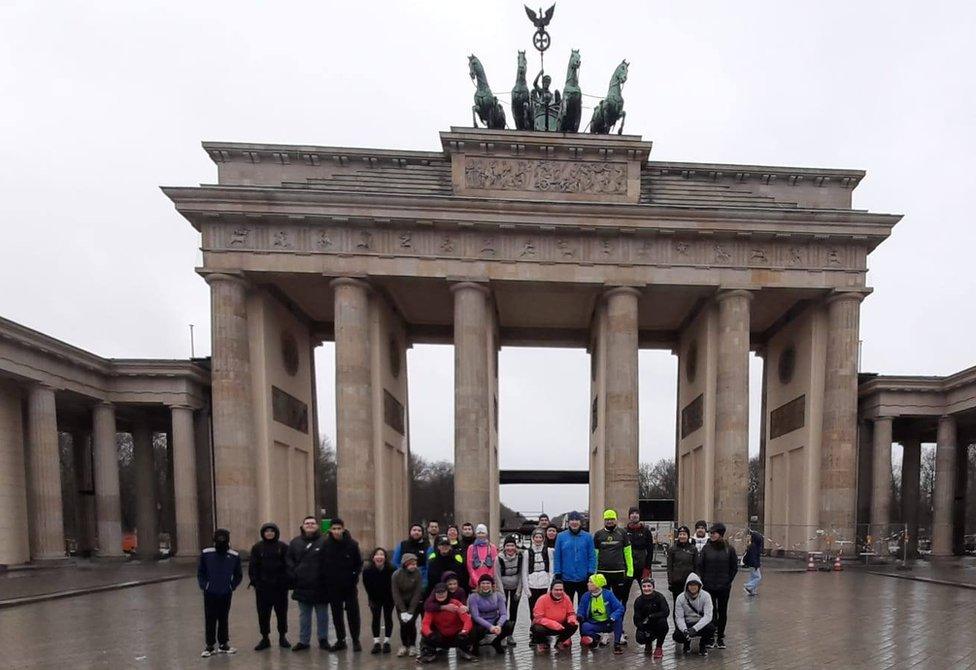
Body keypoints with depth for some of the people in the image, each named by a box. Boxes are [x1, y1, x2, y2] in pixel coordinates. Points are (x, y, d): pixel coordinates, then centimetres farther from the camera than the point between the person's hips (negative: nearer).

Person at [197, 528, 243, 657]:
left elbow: (238, 575, 7)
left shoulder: (234, 556, -5)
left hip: (226, 594, 1)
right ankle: (209, 645, 17)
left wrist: (232, 586, -2)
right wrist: (204, 586, -3)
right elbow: (200, 572, 4)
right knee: (210, 620, 5)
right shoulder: (206, 554, -8)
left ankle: (224, 644, 22)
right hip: (210, 593, -1)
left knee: (224, 619, 11)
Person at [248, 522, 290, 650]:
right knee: (263, 613, 6)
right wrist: (254, 580, -7)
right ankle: (265, 638, 19)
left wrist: (287, 580, -9)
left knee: (282, 612, 8)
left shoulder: (283, 547, 1)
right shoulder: (257, 547, 3)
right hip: (262, 586, 1)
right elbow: (253, 566, 2)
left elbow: (288, 564, -1)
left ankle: (283, 637, 21)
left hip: (280, 586, 0)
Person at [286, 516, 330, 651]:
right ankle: (303, 641, 23)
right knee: (304, 615, 13)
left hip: (320, 586, -3)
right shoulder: (295, 542, 6)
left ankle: (323, 639, 22)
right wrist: (293, 574, -3)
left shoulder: (324, 542, -7)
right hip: (302, 586, 3)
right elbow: (288, 559, 9)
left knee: (322, 615, 9)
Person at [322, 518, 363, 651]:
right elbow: (322, 564, 4)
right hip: (333, 586, 2)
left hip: (349, 585, -2)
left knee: (353, 613, 2)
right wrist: (326, 579, -2)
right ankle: (340, 640, 23)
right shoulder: (326, 544, -3)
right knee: (336, 614, 10)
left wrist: (354, 577, -9)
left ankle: (356, 640, 14)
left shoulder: (352, 544, -8)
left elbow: (359, 563, 0)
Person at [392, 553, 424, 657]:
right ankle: (403, 646, 12)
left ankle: (412, 646, 7)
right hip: (401, 603, 1)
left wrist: (410, 611, -20)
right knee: (403, 623, -8)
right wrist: (403, 611, -18)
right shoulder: (396, 575, -17)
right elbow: (396, 594, -14)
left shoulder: (417, 573, -18)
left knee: (411, 623, -12)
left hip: (414, 603, -1)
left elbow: (417, 593, -17)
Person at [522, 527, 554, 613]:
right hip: (532, 587, 1)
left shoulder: (548, 551, 6)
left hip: (545, 586, 0)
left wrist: (550, 587, -4)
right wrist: (527, 588, -2)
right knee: (533, 612, 3)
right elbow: (524, 573, 5)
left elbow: (551, 571, 4)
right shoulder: (527, 553, 6)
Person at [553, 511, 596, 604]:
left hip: (583, 579, 0)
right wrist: (557, 574, -3)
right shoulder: (561, 536, -1)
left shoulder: (588, 537, -1)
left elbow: (592, 556, 0)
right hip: (566, 579, 0)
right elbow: (557, 557, 1)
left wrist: (591, 573, -7)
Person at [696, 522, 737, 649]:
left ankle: (720, 637, 20)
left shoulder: (729, 549, -3)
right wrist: (703, 581, -2)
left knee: (722, 612, 9)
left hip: (724, 587, 0)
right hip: (709, 586, 0)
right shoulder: (706, 548, -2)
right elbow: (700, 566, 2)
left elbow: (734, 567, 5)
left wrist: (728, 581, 1)